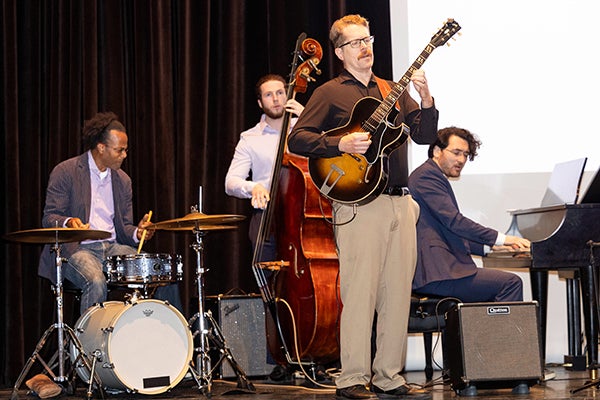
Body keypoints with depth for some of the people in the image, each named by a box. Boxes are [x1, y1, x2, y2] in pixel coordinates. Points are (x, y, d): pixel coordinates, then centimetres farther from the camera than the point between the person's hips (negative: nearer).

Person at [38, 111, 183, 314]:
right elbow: (49, 218, -6)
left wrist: (137, 233, -6)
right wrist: (68, 223, -28)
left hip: (113, 247, 5)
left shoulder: (122, 180, 15)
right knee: (96, 283, -37)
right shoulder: (65, 172, -2)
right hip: (77, 249, -5)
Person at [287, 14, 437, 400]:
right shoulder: (330, 93, 5)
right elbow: (297, 138, -3)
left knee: (398, 293, 5)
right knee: (360, 292, -8)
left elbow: (425, 136, 11)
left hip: (400, 202, 5)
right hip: (359, 204, -5)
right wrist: (341, 144, -16)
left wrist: (426, 100, -7)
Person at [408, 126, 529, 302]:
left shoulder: (431, 176, 26)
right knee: (510, 282, -14)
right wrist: (500, 238, -16)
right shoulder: (426, 175, -7)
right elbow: (454, 221, -17)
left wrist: (490, 246, 16)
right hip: (435, 273, -11)